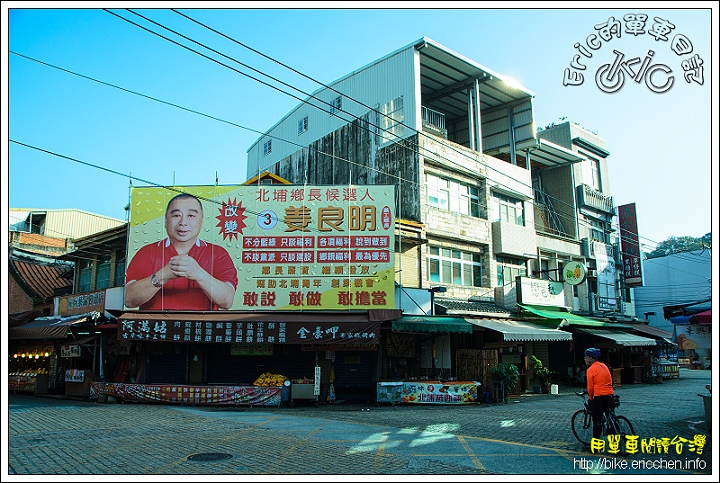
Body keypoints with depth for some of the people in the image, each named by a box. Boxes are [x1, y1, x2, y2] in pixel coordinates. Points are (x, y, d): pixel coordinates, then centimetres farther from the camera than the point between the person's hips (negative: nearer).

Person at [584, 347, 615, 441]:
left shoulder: (591, 369, -9)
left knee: (597, 421, -1)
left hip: (599, 397, -8)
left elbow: (590, 387, -8)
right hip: (610, 395, 8)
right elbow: (609, 381, 19)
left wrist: (590, 397, 9)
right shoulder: (604, 366, 13)